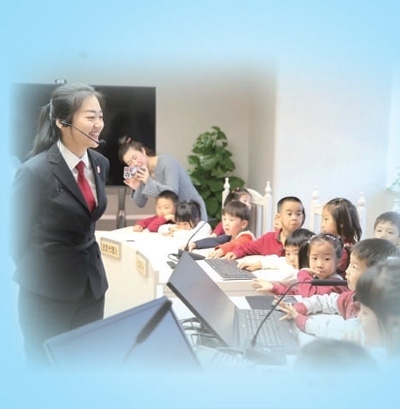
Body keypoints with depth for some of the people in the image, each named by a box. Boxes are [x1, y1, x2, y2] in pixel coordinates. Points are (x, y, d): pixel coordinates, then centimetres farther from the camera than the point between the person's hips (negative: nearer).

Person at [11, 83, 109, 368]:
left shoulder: (100, 163, 1)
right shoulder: (35, 171, -20)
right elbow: (18, 236, -8)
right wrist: (37, 275, 4)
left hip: (92, 280, 7)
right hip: (48, 291, -6)